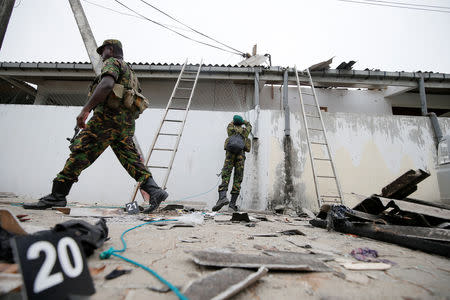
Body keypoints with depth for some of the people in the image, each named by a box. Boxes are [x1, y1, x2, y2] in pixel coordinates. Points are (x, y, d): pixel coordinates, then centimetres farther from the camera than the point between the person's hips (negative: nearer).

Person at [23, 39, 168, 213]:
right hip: (127, 123, 8)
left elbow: (107, 84, -16)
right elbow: (136, 104, 29)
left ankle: (57, 195, -5)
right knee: (131, 159, 1)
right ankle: (154, 191, -9)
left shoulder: (112, 62, 7)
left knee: (80, 151, -7)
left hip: (109, 115, -8)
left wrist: (85, 109, -21)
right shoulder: (129, 71, 34)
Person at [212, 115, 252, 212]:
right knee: (238, 179, 0)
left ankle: (222, 197, -33)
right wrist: (243, 121, 68)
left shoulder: (231, 129, 22)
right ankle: (232, 203, -8)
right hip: (240, 155, 1)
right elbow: (249, 126, 48)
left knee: (225, 176, -10)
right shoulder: (245, 131, 24)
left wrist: (233, 121, 68)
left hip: (230, 154, 0)